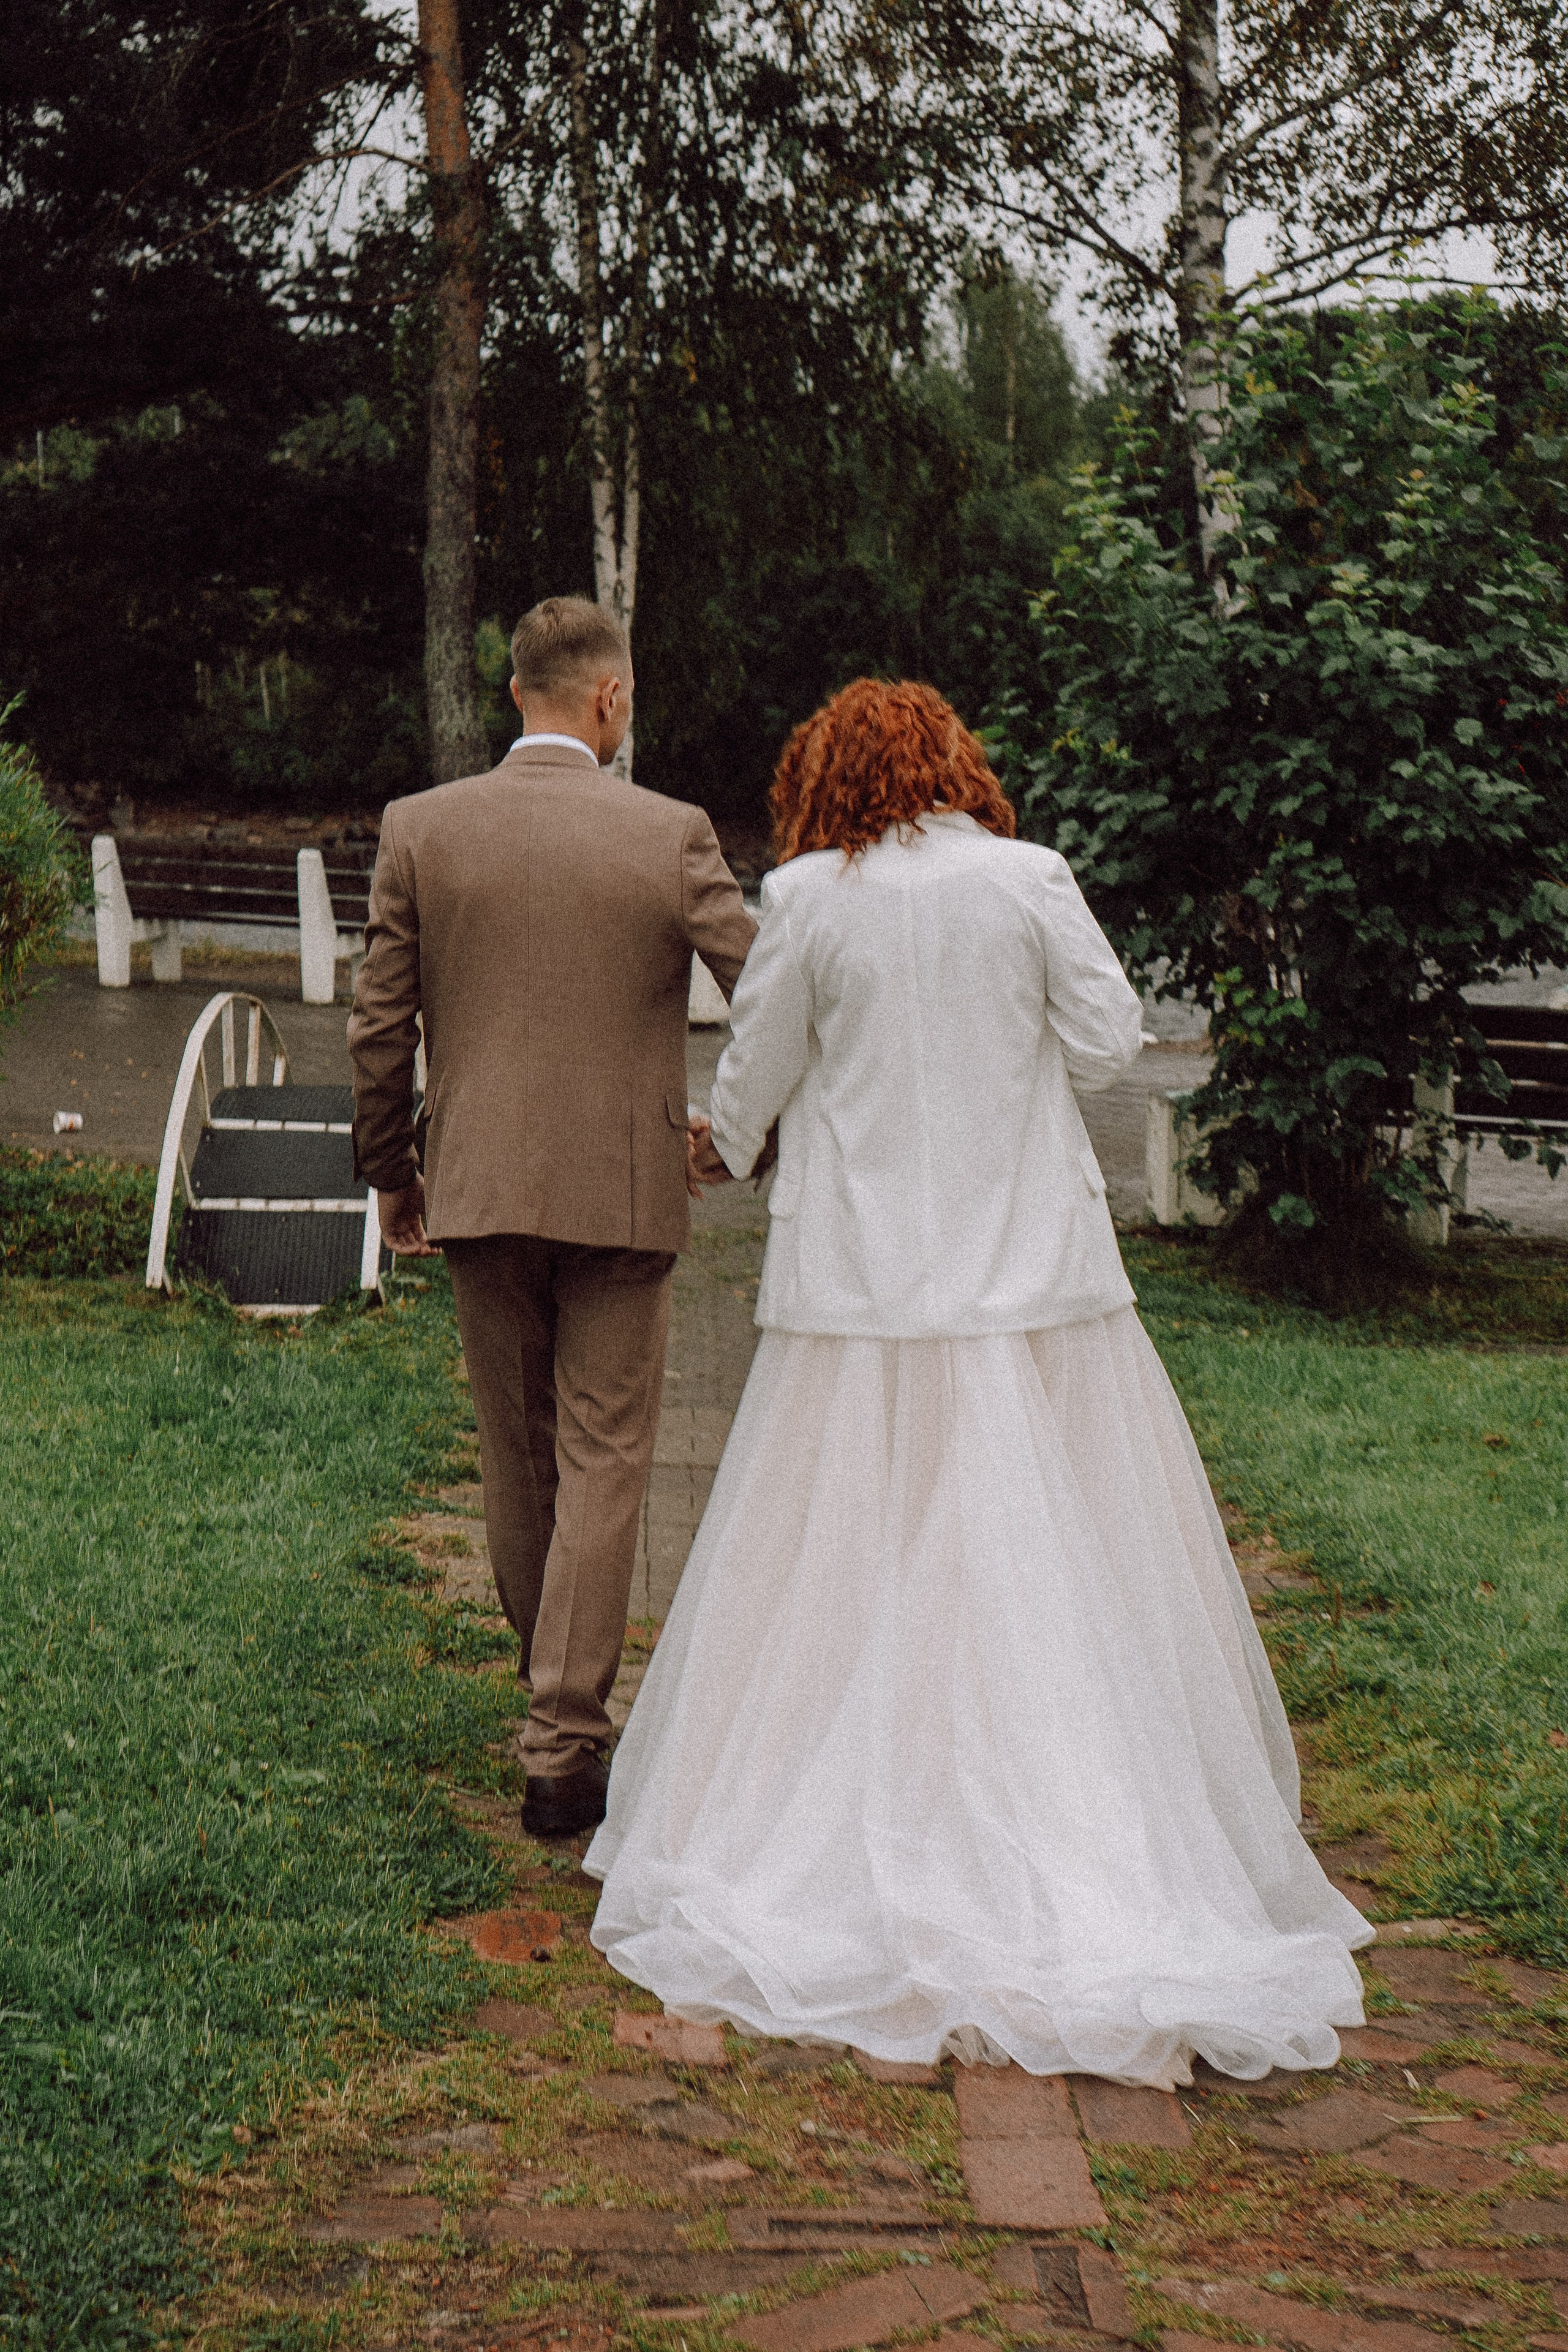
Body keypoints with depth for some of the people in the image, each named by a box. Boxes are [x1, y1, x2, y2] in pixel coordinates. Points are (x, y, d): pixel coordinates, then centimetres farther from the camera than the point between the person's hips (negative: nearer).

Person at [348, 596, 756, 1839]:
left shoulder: (419, 829, -1)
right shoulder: (671, 835, -7)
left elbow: (379, 1028, 0)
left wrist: (392, 1175, 13)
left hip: (476, 1188, 3)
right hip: (621, 1192, -3)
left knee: (518, 1457, 17)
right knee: (603, 1466, 3)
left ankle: (556, 1688, 36)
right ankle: (564, 1744, 2)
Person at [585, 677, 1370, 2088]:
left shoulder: (810, 898, -4)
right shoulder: (1032, 879, -3)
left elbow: (759, 1066, 6)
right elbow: (1109, 1042, 0)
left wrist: (728, 1151, 27)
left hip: (865, 1278, 0)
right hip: (1034, 1267, 1)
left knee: (852, 1578, 7)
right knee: (1062, 1578, 6)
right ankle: (1105, 1860, 9)